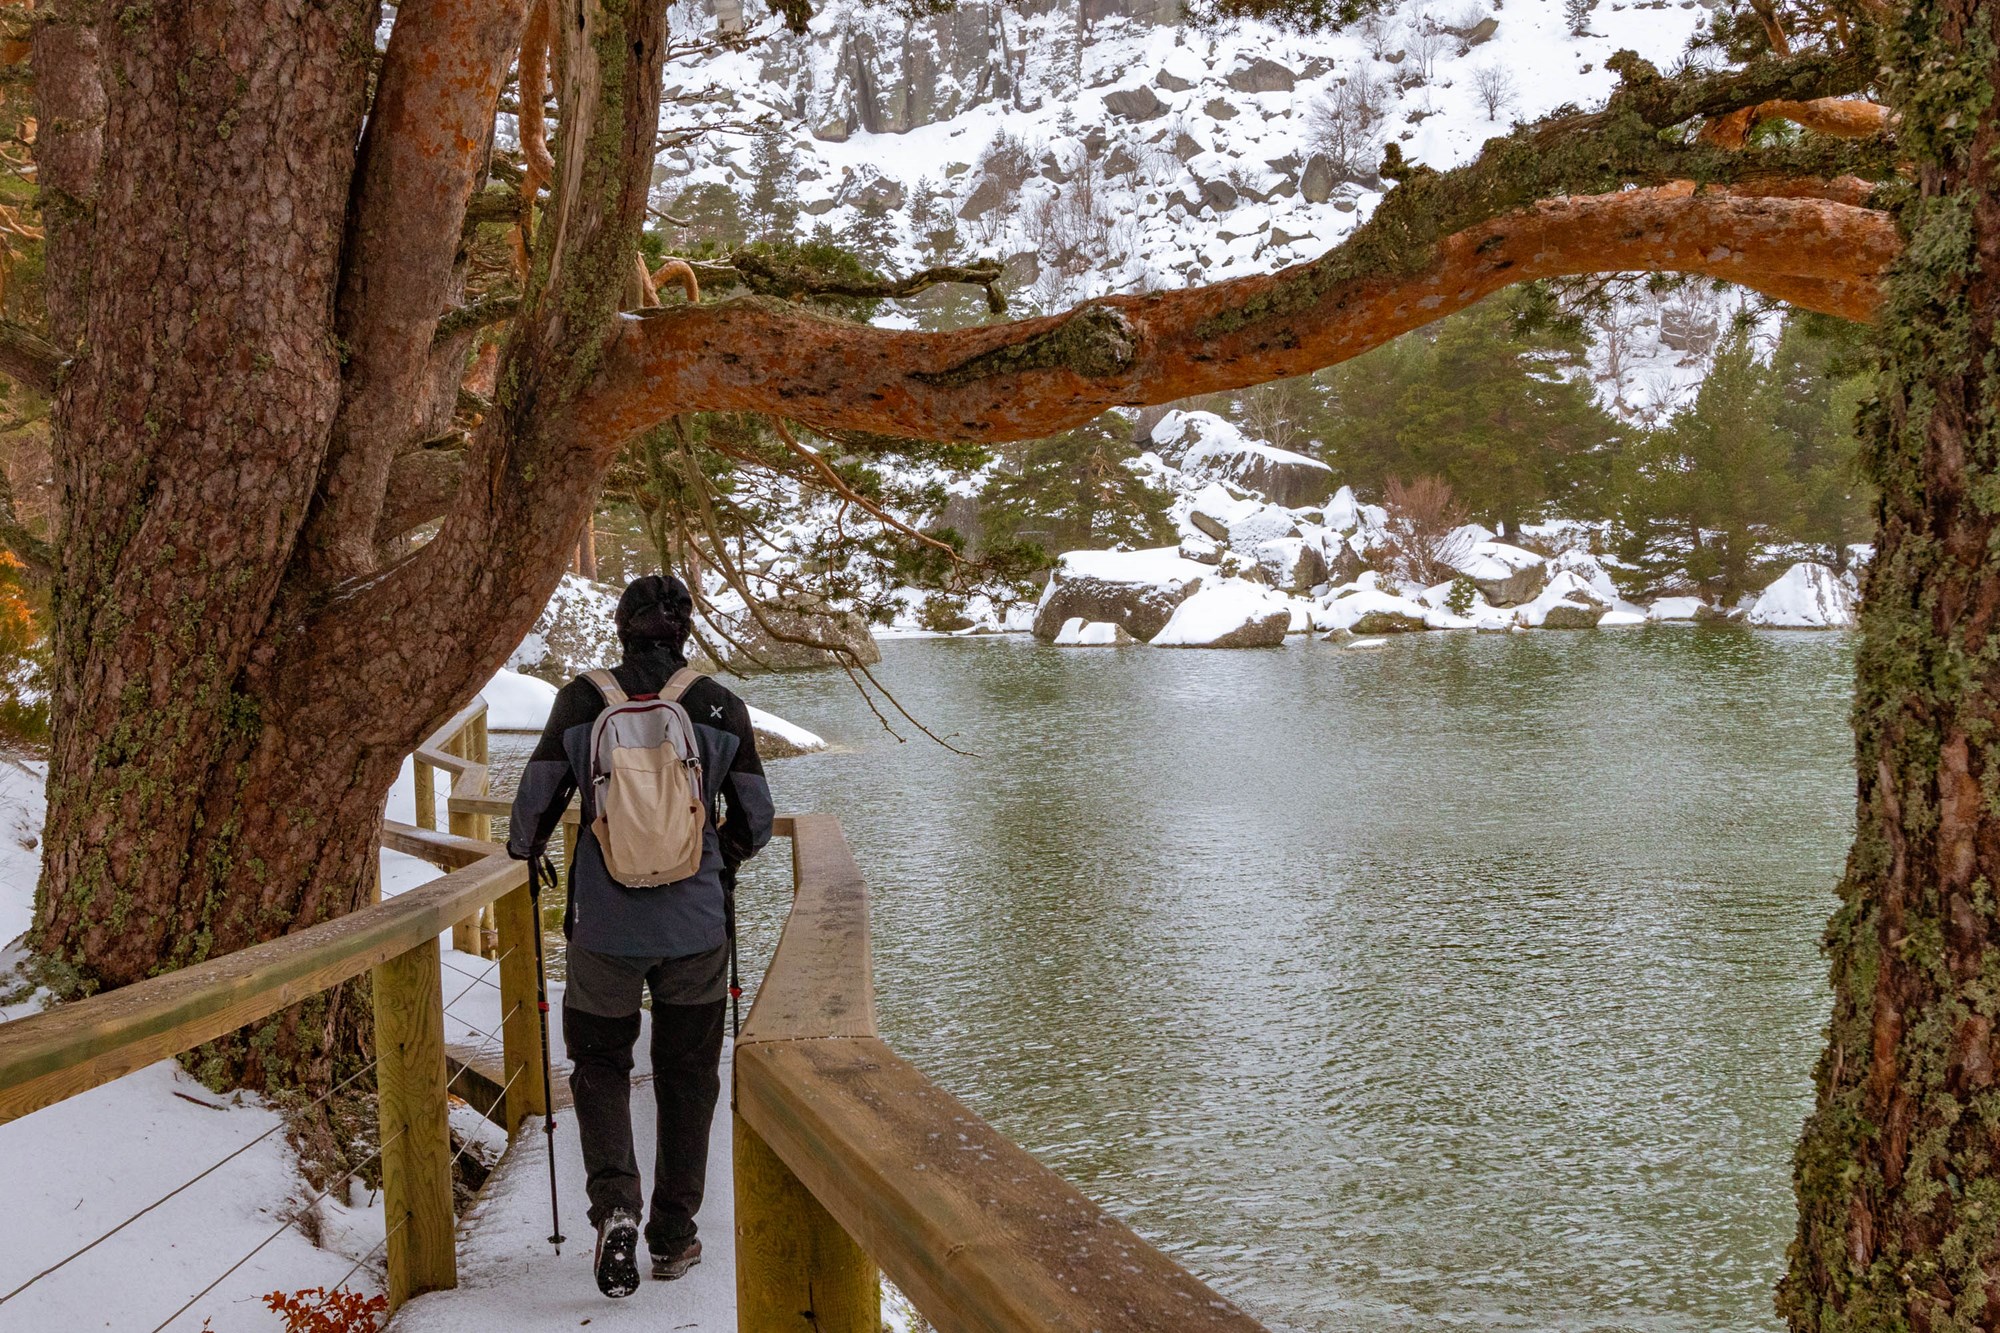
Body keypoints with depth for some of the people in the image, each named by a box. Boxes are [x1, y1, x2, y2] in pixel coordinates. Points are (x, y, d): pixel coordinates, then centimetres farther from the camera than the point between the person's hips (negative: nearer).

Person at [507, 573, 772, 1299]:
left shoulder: (581, 699, -4)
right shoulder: (723, 707, -3)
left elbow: (536, 802, 0)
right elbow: (756, 818, 3)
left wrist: (523, 848, 22)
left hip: (605, 926, 0)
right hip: (696, 925, 1)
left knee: (600, 1067, 17)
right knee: (687, 1077, 16)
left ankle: (614, 1206, -4)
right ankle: (673, 1235, 22)